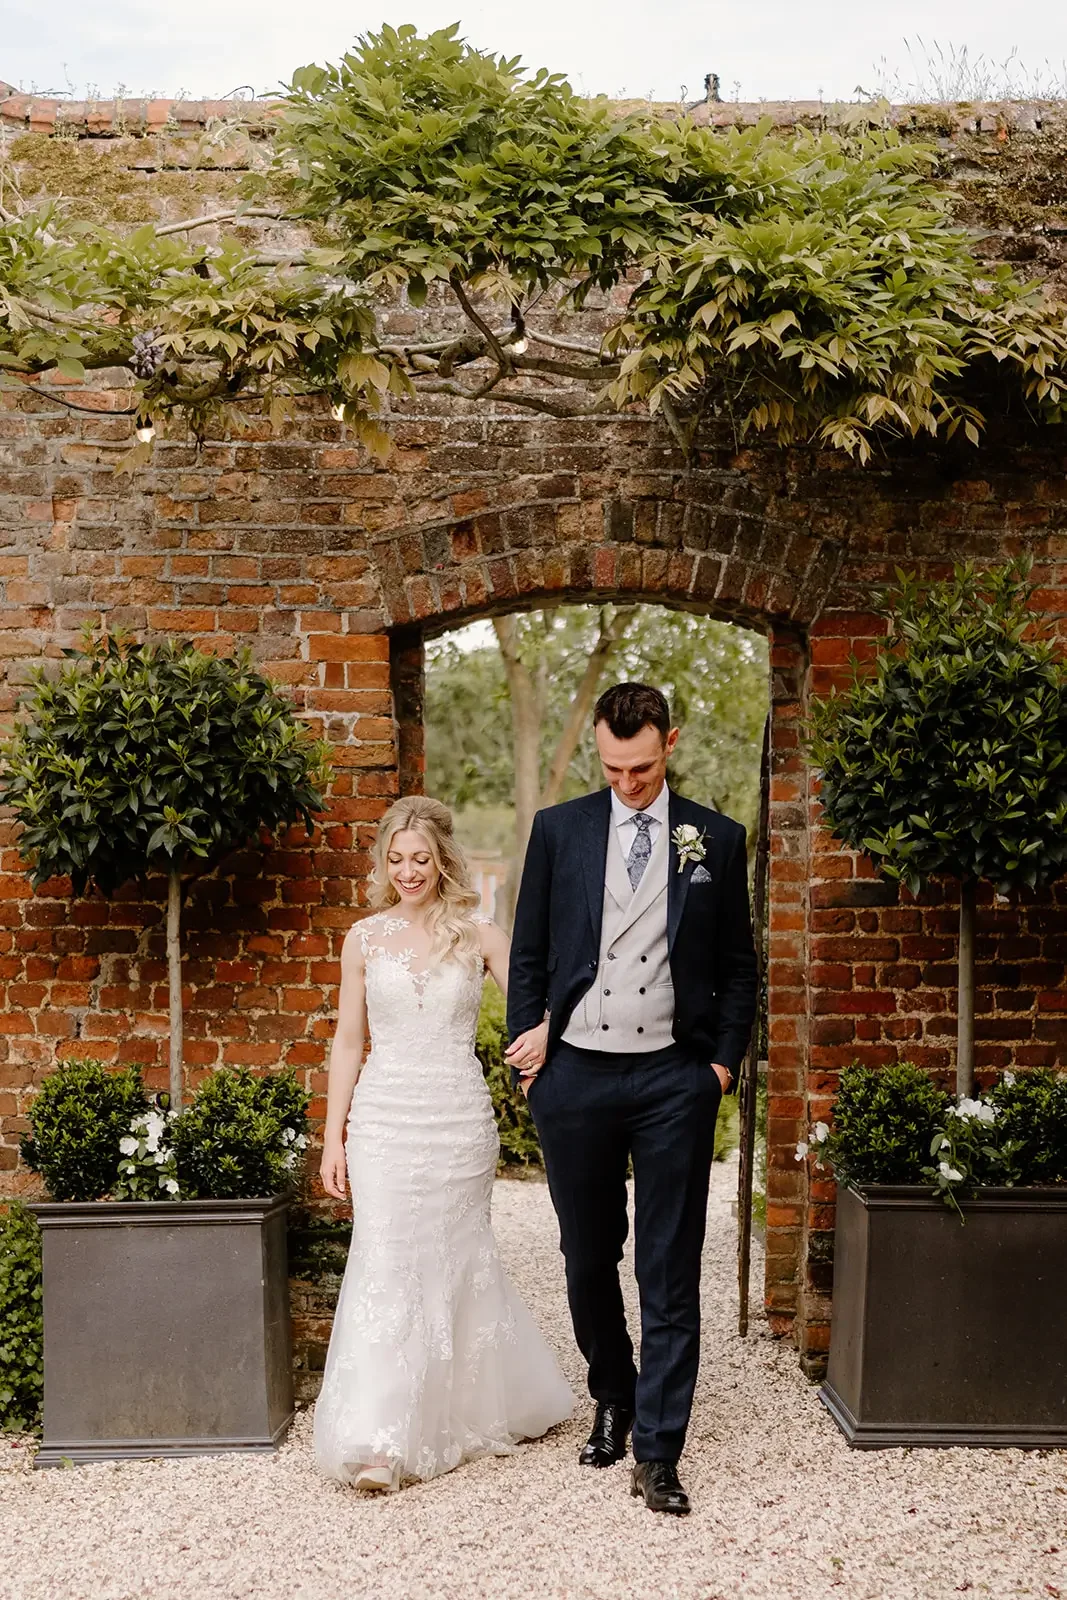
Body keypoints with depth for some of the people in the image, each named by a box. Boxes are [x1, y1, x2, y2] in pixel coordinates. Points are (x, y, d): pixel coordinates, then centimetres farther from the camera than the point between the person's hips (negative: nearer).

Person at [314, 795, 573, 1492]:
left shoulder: (477, 933, 2)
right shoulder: (365, 938, 5)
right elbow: (348, 1043, 8)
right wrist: (334, 1137, 6)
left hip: (459, 1119, 0)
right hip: (385, 1117, 0)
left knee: (457, 1261, 10)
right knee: (385, 1266, -7)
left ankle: (477, 1407, 33)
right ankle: (377, 1442, -6)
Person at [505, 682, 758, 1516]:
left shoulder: (717, 839, 3)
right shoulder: (558, 829, 4)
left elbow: (738, 966, 8)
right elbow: (528, 952, 8)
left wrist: (724, 1061, 0)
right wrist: (527, 1046, 0)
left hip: (674, 1079, -1)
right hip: (574, 1075, 1)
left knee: (670, 1272, 0)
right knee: (588, 1258, 14)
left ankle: (656, 1453, 8)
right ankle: (614, 1399, 37)